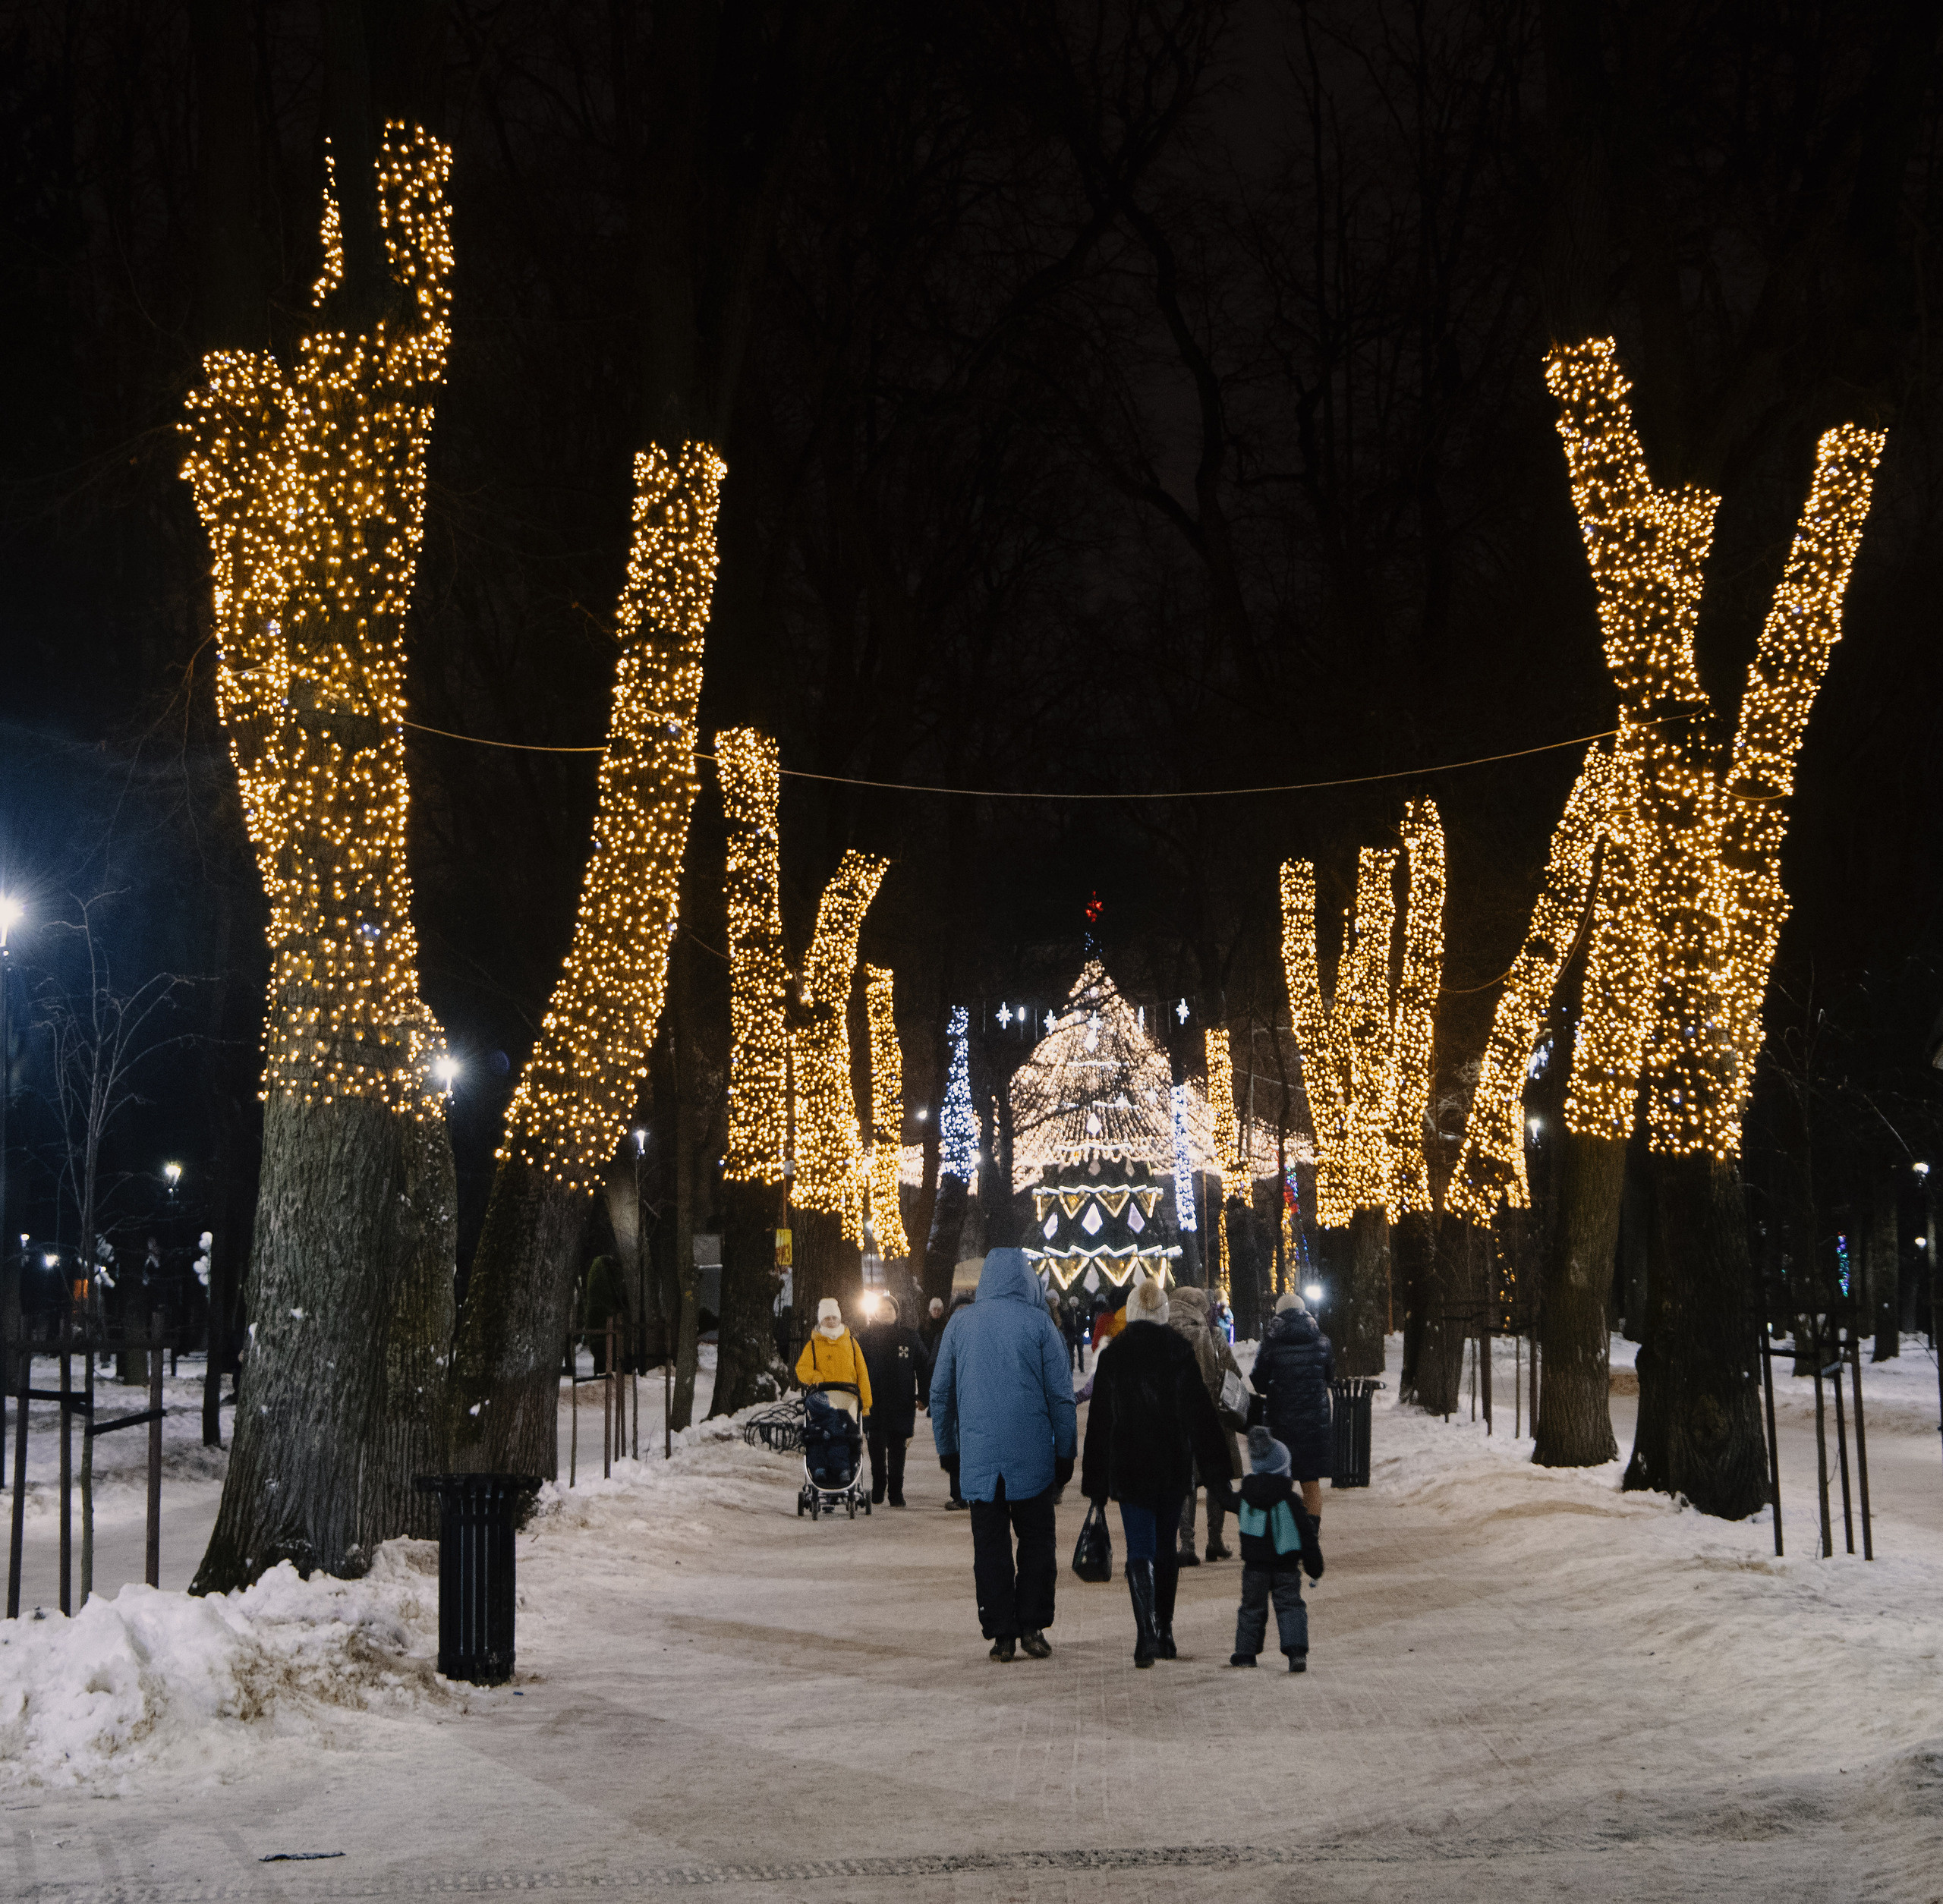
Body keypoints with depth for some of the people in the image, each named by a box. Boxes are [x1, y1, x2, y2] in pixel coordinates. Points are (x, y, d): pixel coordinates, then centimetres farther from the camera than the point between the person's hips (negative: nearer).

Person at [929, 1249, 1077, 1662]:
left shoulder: (961, 1323, 4)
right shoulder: (1039, 1323, -3)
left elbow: (939, 1392, 10)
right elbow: (1061, 1395, -1)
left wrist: (947, 1448, 20)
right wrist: (1065, 1453, 7)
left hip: (978, 1455, 2)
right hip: (1032, 1457, -1)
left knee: (990, 1545, 6)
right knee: (1036, 1539, 9)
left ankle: (1001, 1634, 4)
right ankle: (1032, 1628, 4)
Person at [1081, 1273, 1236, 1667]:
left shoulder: (1112, 1355, -3)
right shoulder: (1179, 1351, -5)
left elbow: (1099, 1420, 1)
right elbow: (1199, 1413, -6)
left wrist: (1095, 1480, 8)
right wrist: (1216, 1470, -2)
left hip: (1128, 1467, -1)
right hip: (1173, 1464, 1)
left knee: (1140, 1549, -2)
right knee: (1166, 1546, 16)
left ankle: (1147, 1633, -21)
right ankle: (1164, 1633, 23)